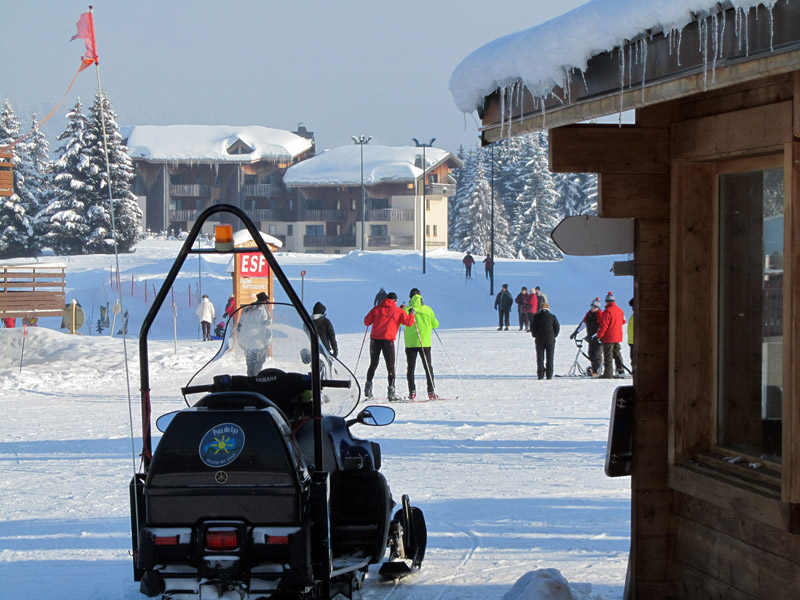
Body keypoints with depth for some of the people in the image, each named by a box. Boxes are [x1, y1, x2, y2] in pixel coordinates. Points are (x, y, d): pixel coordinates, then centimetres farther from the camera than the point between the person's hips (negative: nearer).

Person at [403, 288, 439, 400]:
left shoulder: (407, 310, -7)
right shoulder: (428, 309, 0)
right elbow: (435, 324, 8)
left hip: (410, 343, -1)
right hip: (425, 343, 1)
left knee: (411, 367, 5)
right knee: (428, 367, 10)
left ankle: (412, 392, -4)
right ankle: (431, 391, 4)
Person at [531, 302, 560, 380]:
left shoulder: (536, 316, -1)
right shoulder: (552, 317, -3)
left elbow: (532, 327, -1)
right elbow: (557, 328, -1)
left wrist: (535, 336, 13)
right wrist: (554, 336, 11)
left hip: (539, 339, 1)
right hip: (550, 340, -1)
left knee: (540, 358, 6)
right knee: (549, 358, 5)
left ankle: (540, 375, 1)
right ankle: (549, 375, 2)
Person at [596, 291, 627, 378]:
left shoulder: (607, 312, -17)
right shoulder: (620, 310, 7)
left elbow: (603, 326, -18)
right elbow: (623, 321, 22)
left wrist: (599, 336, -11)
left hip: (608, 338, -7)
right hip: (618, 336, 7)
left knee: (608, 355, -4)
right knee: (617, 353, 20)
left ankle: (608, 374, -5)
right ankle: (620, 369, 20)